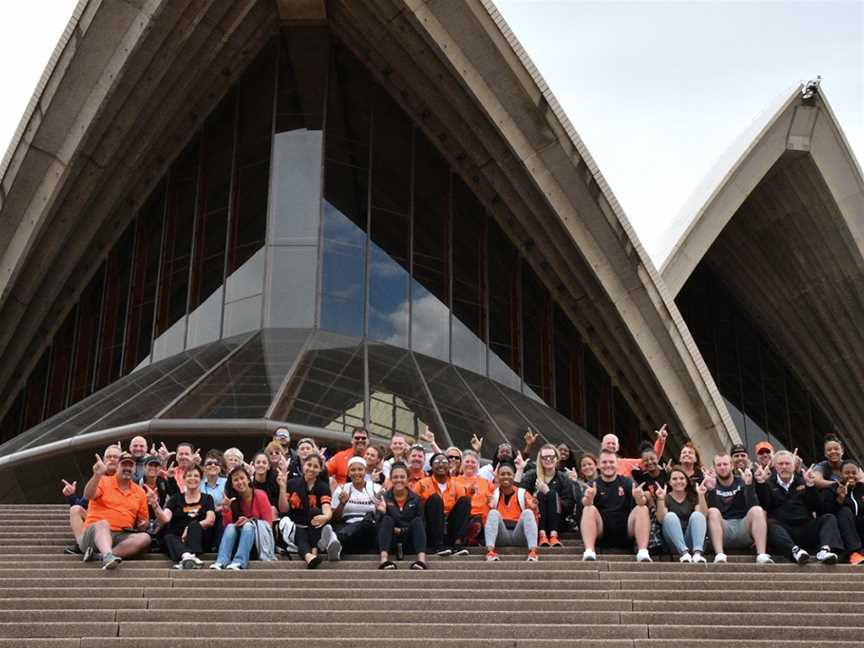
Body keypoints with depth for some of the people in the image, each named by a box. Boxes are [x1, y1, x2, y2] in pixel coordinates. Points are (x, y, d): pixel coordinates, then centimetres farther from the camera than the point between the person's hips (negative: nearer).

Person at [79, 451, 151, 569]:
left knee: (145, 538, -25)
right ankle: (107, 555, -63)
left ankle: (101, 555, -37)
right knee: (103, 524, -36)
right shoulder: (104, 481, 7)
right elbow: (88, 496, -14)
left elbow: (143, 520, 24)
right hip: (96, 532, -3)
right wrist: (97, 475, -30)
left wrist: (143, 524, 0)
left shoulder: (140, 492, 18)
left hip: (122, 537, 3)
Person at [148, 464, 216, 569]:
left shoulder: (207, 498, 15)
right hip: (177, 540, 0)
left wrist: (190, 528, -14)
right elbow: (165, 519, -2)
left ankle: (186, 561, -55)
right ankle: (187, 556, -66)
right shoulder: (176, 498, 15)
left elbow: (210, 521, -1)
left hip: (199, 540, 0)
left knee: (194, 525, -29)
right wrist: (155, 504, -20)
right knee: (168, 537, -31)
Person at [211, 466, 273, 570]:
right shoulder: (232, 499, 0)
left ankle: (239, 562, -47)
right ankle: (221, 562, -43)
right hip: (236, 539, 3)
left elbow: (268, 523, -8)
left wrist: (249, 521, -22)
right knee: (230, 527, -25)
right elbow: (226, 525, -4)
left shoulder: (260, 495, -10)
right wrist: (226, 509, -20)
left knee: (248, 525, -31)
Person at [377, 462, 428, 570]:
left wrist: (402, 530, -10)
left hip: (410, 543, 1)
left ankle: (422, 561, -47)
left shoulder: (416, 499, 5)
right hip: (390, 543, -1)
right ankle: (384, 560, -48)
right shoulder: (384, 498, 2)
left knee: (417, 521, -23)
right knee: (387, 519, -25)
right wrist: (382, 513, -24)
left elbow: (421, 524, 2)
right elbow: (380, 525, -4)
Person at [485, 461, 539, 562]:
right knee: (494, 513, -23)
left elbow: (533, 518, 5)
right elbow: (486, 519, 3)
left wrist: (533, 509, -17)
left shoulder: (523, 493, 10)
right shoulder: (493, 494, 10)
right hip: (500, 537, 0)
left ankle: (533, 551, -39)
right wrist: (489, 507, -16)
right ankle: (490, 551, -43)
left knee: (528, 512, -22)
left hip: (519, 537, 0)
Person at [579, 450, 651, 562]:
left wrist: (640, 499, -33)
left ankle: (643, 552, -31)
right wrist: (588, 499, -38)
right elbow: (585, 503, -13)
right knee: (589, 509, -24)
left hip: (626, 532, 1)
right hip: (601, 533, -1)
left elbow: (643, 502, -8)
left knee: (642, 509, -19)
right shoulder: (594, 485, 8)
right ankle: (589, 552, -37)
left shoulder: (627, 482, 10)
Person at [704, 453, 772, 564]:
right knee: (713, 512, -28)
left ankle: (762, 555, -37)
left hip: (744, 527, 1)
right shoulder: (711, 485, 10)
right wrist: (711, 490, -20)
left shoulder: (742, 482, 12)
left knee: (757, 510, -24)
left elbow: (752, 506, -5)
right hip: (722, 531, -1)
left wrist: (749, 485, -17)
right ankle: (719, 555, -43)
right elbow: (710, 510, -7)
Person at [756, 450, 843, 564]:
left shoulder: (802, 481, 20)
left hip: (806, 528, 3)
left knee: (829, 518, -16)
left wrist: (811, 485, -4)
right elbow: (764, 506, -4)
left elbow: (814, 507, 8)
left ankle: (824, 550, -43)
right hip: (783, 530, -3)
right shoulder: (769, 483, 14)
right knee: (769, 523, -31)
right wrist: (761, 483, -16)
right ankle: (795, 550, -55)